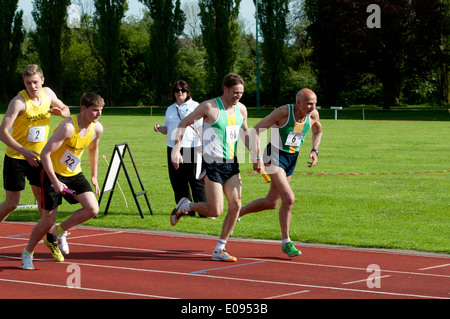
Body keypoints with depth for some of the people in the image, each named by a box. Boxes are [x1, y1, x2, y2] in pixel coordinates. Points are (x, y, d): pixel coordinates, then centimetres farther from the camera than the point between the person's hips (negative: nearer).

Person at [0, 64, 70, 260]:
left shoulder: (48, 94, -1)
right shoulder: (19, 101, -20)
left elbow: (66, 110, 17)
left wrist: (60, 112, -9)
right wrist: (23, 151, -34)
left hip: (38, 157, 5)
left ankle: (50, 238, 24)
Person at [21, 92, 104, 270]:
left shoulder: (97, 128, -6)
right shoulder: (68, 127, -27)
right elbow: (45, 153, -26)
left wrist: (94, 176, 19)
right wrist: (55, 182, -28)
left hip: (74, 174, 6)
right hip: (54, 174, -6)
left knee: (92, 210, -13)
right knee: (48, 221, -4)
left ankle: (60, 230, 12)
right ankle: (27, 253, 21)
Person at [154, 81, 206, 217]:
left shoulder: (195, 106, 5)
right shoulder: (170, 109, 19)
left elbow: (201, 127, 0)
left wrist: (203, 146, -9)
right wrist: (159, 128, 3)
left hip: (191, 148, -5)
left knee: (195, 180, -8)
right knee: (177, 181, 4)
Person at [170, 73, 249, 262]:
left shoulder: (241, 109, 6)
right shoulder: (209, 107, -12)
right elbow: (184, 124, -5)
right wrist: (176, 149, -13)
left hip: (231, 163, 6)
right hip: (213, 164, -6)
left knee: (235, 206, -4)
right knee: (216, 211, -9)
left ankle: (219, 250, 6)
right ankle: (184, 207, 21)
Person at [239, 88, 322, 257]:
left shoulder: (313, 115, -6)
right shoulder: (283, 112, -22)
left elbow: (318, 131, 19)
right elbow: (256, 130, -18)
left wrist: (314, 151, 2)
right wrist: (257, 158, -25)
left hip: (292, 158, 7)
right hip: (275, 156, -7)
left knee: (271, 203, 11)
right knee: (289, 198, -20)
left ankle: (236, 214, 34)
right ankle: (286, 242, -7)